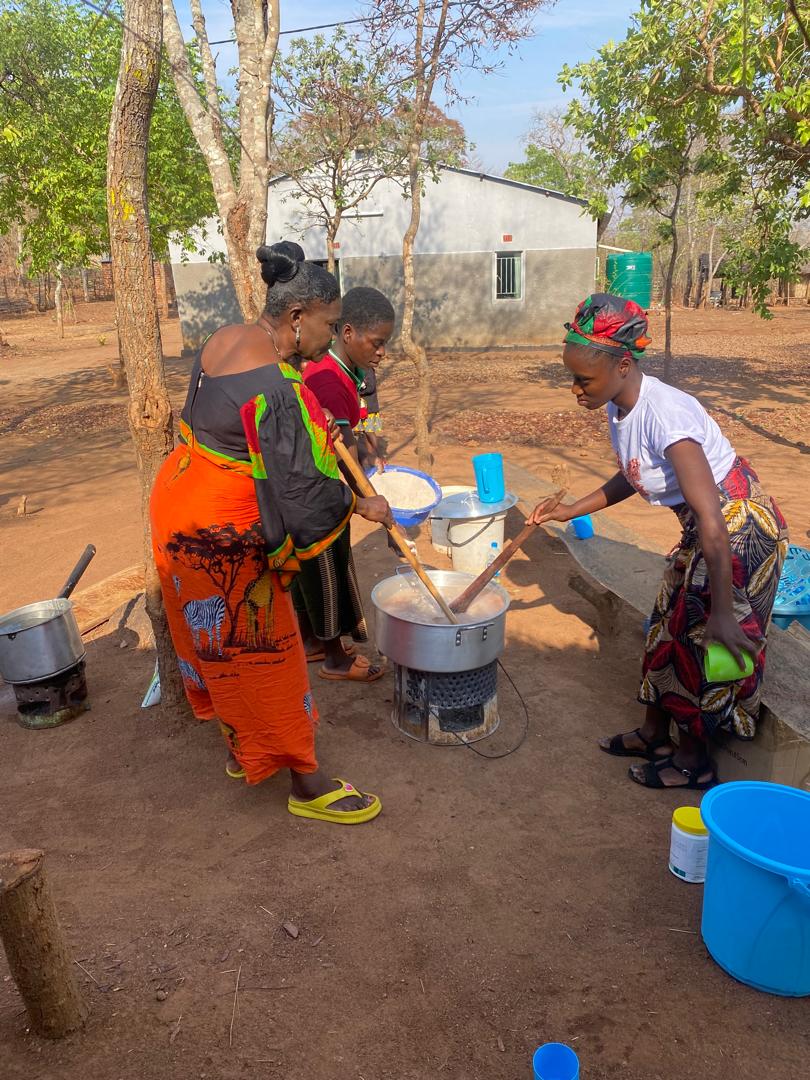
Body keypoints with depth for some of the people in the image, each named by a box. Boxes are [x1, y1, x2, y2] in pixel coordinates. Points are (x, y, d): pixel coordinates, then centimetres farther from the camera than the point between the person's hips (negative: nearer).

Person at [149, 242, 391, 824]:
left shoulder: (224, 339, 2)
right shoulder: (278, 388, -28)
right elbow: (302, 488, -26)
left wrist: (318, 438, 11)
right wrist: (363, 505, -8)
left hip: (180, 504, 10)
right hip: (224, 536, -10)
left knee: (218, 642, 22)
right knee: (262, 651, 3)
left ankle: (240, 748, 43)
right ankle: (308, 785, 21)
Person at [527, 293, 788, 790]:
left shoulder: (664, 413, -32)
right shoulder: (620, 408, -5)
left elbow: (712, 521, -33)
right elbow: (630, 478, 12)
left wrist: (721, 612, -29)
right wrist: (568, 512, 5)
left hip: (743, 529, -9)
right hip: (704, 526, 9)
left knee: (706, 640, 4)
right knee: (671, 624, 17)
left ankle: (694, 760, 25)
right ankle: (654, 733, 35)